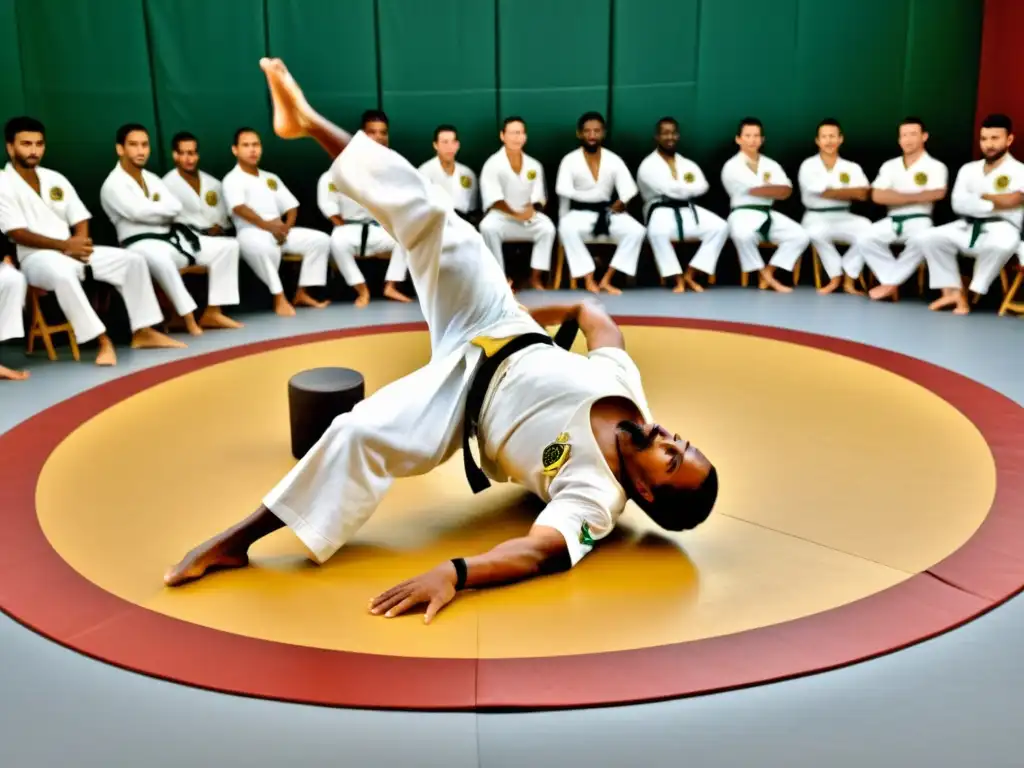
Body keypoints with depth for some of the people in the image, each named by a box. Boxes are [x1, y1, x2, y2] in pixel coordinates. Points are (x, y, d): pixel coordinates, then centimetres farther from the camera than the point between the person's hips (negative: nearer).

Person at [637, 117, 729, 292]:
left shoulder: (688, 164, 16)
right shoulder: (648, 165, -3)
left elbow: (702, 186, -2)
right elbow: (668, 188, -17)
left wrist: (681, 189, -13)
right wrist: (689, 187, -2)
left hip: (688, 210, 6)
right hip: (661, 211, -6)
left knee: (720, 226, -15)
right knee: (657, 232, -40)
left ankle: (690, 275, -12)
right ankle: (678, 279, -25)